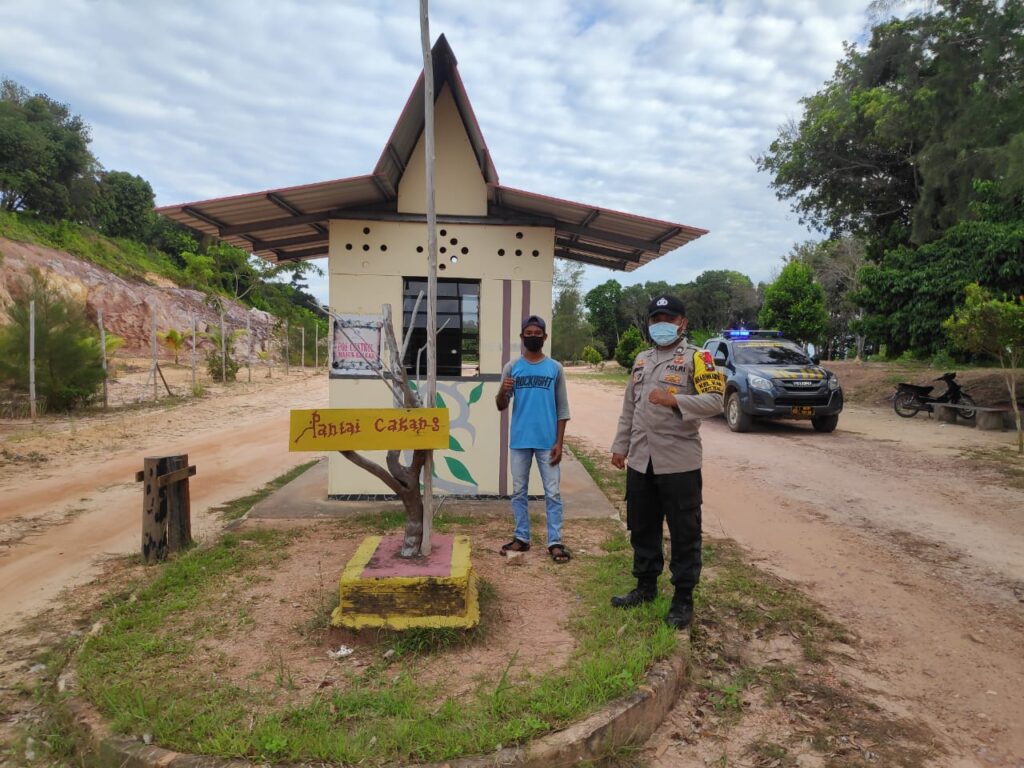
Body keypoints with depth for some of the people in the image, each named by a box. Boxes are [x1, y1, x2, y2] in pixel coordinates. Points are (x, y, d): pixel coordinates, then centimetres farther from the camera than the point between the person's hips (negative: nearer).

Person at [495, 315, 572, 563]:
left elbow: (562, 408, 3)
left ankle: (555, 542, 8)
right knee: (519, 491, 10)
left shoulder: (555, 368, 2)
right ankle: (521, 538, 21)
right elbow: (501, 407, 3)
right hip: (519, 441, 2)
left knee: (553, 492, 1)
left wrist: (559, 442, -4)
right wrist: (503, 391, -20)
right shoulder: (512, 367, 3)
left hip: (547, 442, -1)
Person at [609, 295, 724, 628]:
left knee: (684, 532, 3)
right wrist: (620, 446, 14)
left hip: (679, 462, -6)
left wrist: (674, 400, -28)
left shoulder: (696, 358, -4)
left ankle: (683, 598, 17)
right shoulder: (641, 360, 16)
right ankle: (646, 586, 33)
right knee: (642, 527, 16)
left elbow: (714, 401, -16)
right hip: (640, 460, 6)